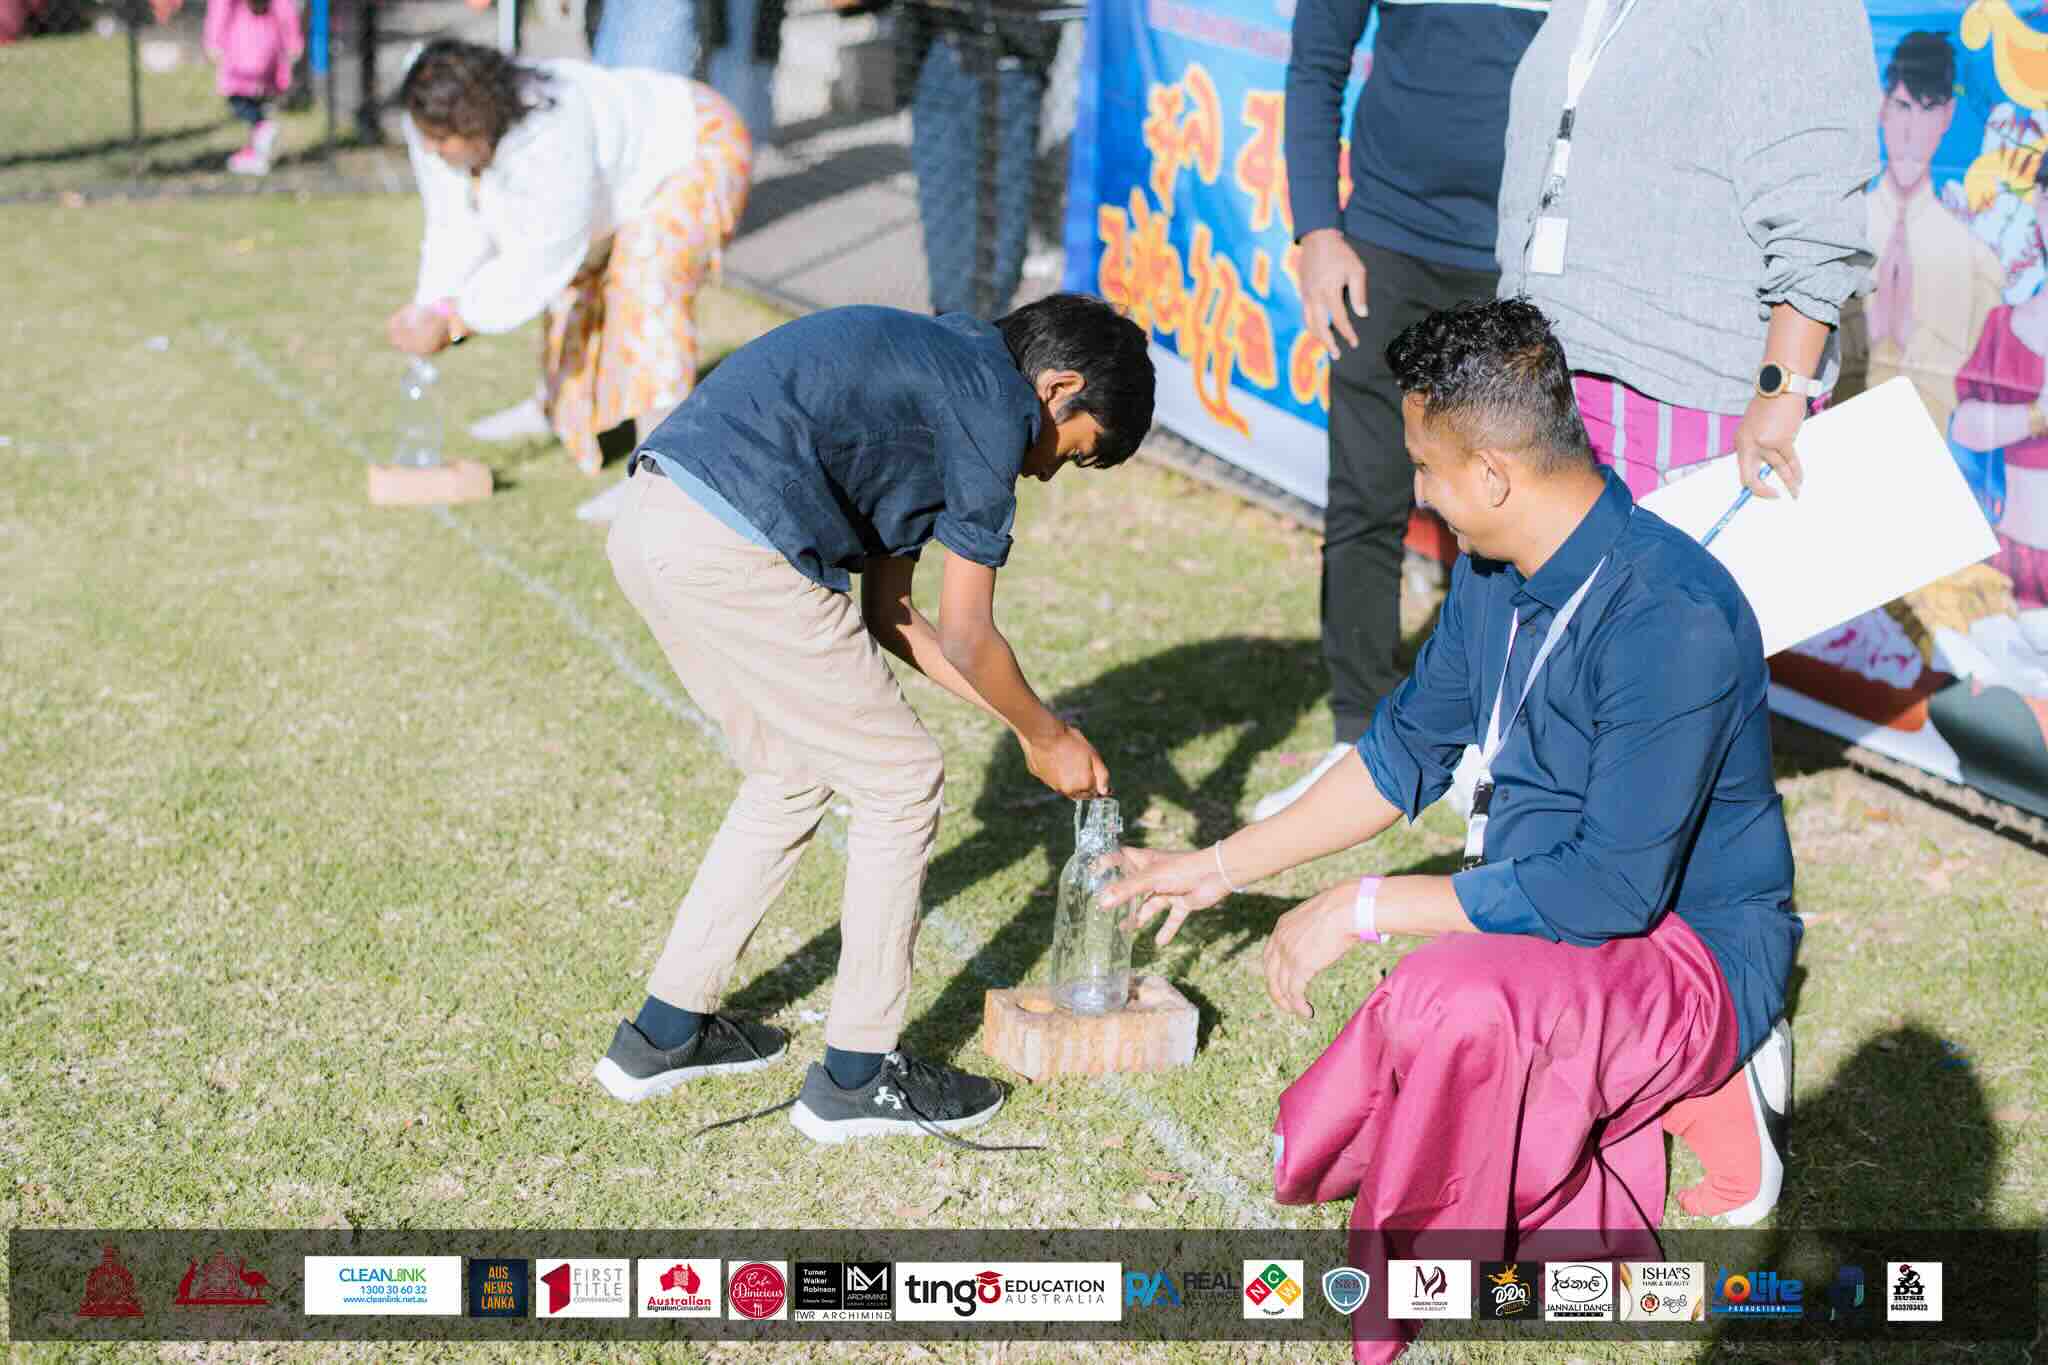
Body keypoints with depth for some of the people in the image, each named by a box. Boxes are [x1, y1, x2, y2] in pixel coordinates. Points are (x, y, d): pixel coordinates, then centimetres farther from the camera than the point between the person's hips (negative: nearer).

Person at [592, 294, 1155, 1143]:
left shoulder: (932, 372, 26)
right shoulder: (997, 403, -2)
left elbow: (890, 616, 26)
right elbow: (965, 635, 1)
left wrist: (1029, 720, 28)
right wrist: (1046, 738, 18)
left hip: (651, 529, 10)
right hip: (734, 555, -10)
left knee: (795, 772, 25)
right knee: (900, 784, 6)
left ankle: (665, 1034, 33)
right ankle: (855, 1075, 15)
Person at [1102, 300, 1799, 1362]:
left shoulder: (1674, 619, -27)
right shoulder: (1496, 575, 2)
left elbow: (1613, 889, -27)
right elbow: (1408, 750, 17)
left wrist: (1370, 906, -20)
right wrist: (1223, 866, 19)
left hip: (1686, 953, -8)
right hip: (1549, 918, 8)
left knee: (1450, 997, -38)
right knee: (1320, 1149, -9)